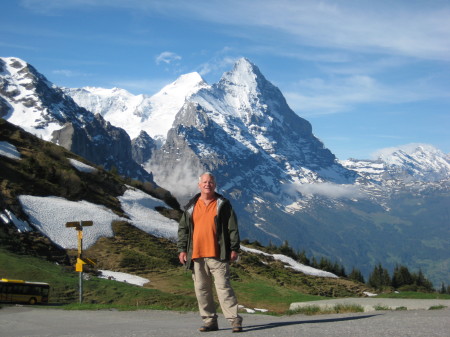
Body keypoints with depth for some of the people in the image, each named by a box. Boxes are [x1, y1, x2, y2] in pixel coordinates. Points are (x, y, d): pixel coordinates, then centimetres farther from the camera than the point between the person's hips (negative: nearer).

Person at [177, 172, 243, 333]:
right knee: (201, 289, 5)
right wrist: (182, 249, 8)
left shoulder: (223, 204, 5)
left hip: (217, 255, -4)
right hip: (196, 255, 4)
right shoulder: (191, 207, 13)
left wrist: (234, 248, -4)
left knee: (223, 287, -9)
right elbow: (183, 229, 15)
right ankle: (210, 321, 13)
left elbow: (233, 228, 2)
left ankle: (235, 320, -7)